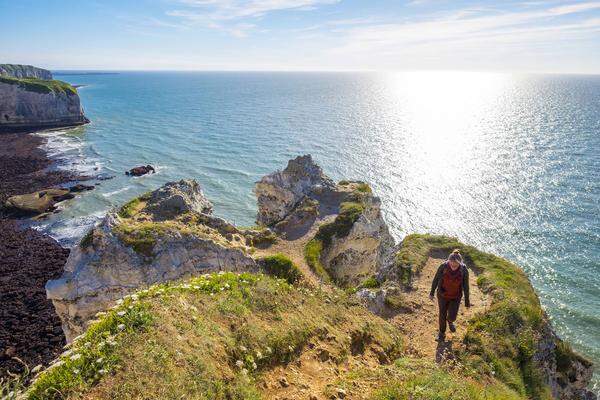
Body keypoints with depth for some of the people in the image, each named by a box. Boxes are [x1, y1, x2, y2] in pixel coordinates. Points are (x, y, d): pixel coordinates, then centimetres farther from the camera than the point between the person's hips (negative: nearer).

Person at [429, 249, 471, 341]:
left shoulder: (464, 270, -26)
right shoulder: (443, 266, -28)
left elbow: (466, 286, -13)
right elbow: (436, 279, -12)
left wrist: (467, 301, -1)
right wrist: (432, 292, 0)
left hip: (455, 296, 0)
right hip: (443, 294, 0)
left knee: (452, 317, 8)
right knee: (442, 315, 14)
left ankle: (450, 320, 48)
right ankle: (442, 333, 42)